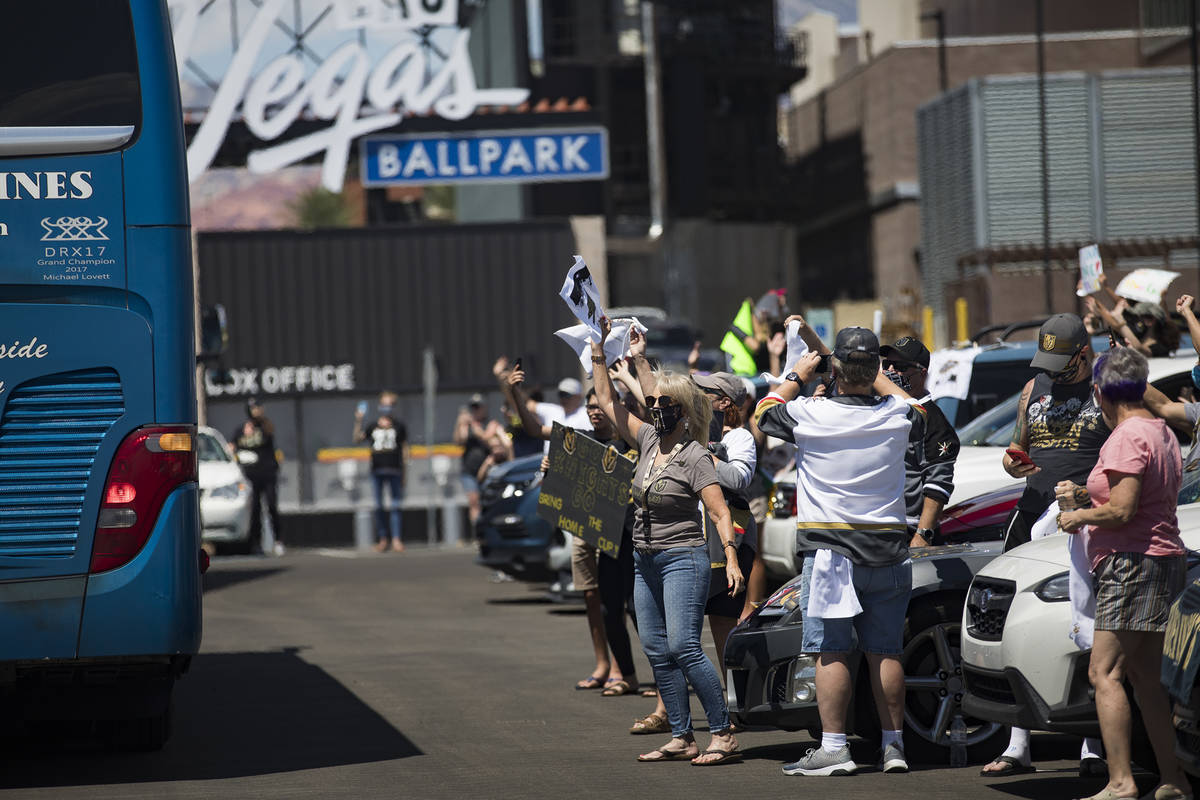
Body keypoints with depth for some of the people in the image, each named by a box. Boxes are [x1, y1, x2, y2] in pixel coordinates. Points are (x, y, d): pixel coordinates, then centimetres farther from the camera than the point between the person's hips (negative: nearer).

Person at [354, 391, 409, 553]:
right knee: (379, 506, 4)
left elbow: (404, 447, 8)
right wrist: (358, 422, -14)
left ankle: (396, 539, -7)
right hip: (377, 470, 2)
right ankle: (382, 538, 11)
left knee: (395, 506, -4)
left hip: (394, 470, -2)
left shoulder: (399, 426, 6)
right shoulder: (373, 426, 9)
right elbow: (357, 439, -1)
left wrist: (405, 468, 3)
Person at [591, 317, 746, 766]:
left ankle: (723, 736, -16)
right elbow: (608, 402, 17)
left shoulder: (695, 457, -11)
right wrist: (599, 351, 13)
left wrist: (731, 559, -27)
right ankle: (682, 738, 9)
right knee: (656, 650, 5)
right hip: (645, 561, 8)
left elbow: (720, 513, -15)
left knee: (683, 646, -17)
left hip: (683, 558, -8)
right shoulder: (648, 440, 8)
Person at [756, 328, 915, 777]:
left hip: (833, 551, -4)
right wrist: (869, 370, 33)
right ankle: (893, 744, 11)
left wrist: (797, 377, 21)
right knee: (885, 651, 9)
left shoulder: (810, 415, -10)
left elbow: (763, 414, 11)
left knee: (831, 652, -2)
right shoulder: (897, 415, 0)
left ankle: (834, 748, -6)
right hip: (888, 550, 4)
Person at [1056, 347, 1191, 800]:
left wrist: (1080, 516, -5)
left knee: (1105, 674, -12)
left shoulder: (1127, 438, -14)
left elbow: (1121, 511, -22)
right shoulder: (1162, 433, 17)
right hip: (1165, 559, 10)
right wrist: (1084, 496, 20)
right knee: (1146, 678, 14)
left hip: (1133, 562, -10)